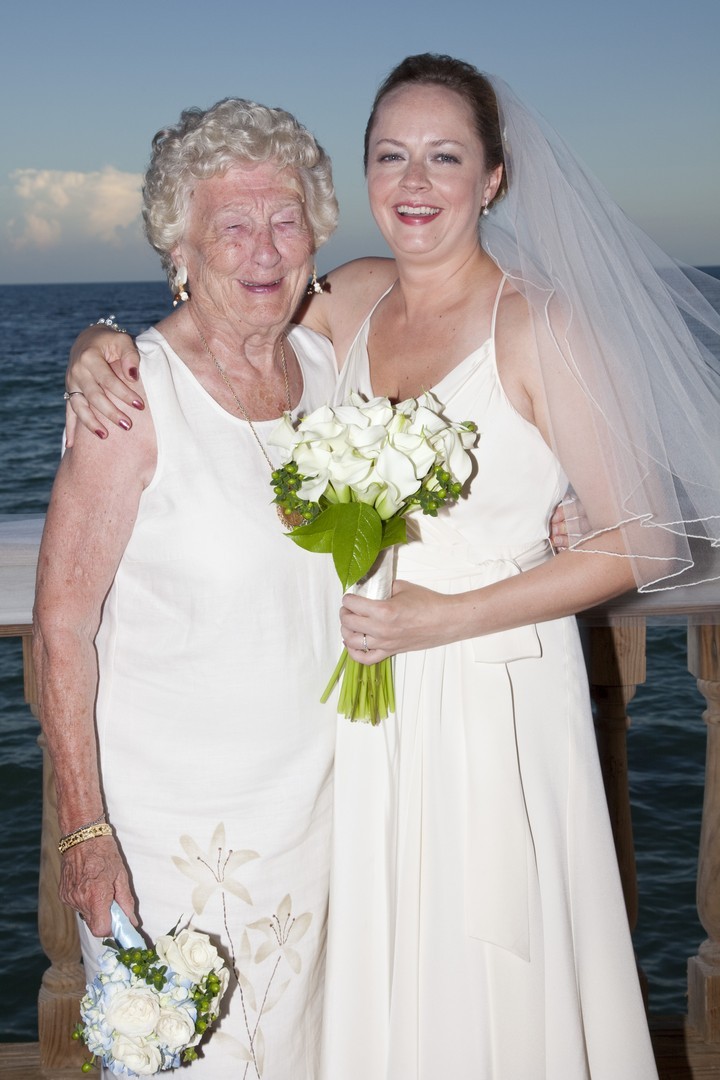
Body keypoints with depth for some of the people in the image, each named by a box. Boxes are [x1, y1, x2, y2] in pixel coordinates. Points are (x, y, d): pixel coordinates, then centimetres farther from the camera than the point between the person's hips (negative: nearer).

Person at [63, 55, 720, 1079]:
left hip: (495, 695, -4)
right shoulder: (355, 297, 2)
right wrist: (101, 346, -10)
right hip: (364, 692, 5)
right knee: (373, 972, 18)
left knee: (488, 973, 11)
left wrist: (446, 617, -17)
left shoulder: (540, 323, -13)